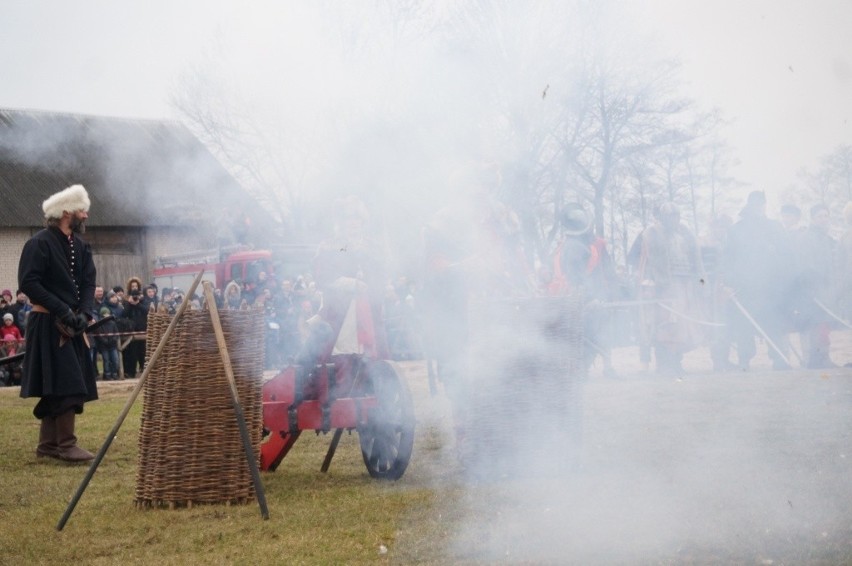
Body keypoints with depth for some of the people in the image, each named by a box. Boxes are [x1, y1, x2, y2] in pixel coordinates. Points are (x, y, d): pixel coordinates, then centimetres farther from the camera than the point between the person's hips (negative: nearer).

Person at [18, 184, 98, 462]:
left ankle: (48, 443, 17)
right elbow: (28, 282, -17)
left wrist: (83, 313, -9)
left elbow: (88, 283, 9)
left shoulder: (81, 246, 11)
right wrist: (62, 310, -21)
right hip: (48, 323, -8)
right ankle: (66, 444, -10)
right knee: (66, 383, -13)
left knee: (57, 386, 10)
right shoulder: (39, 243, -12)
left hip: (71, 324, 8)